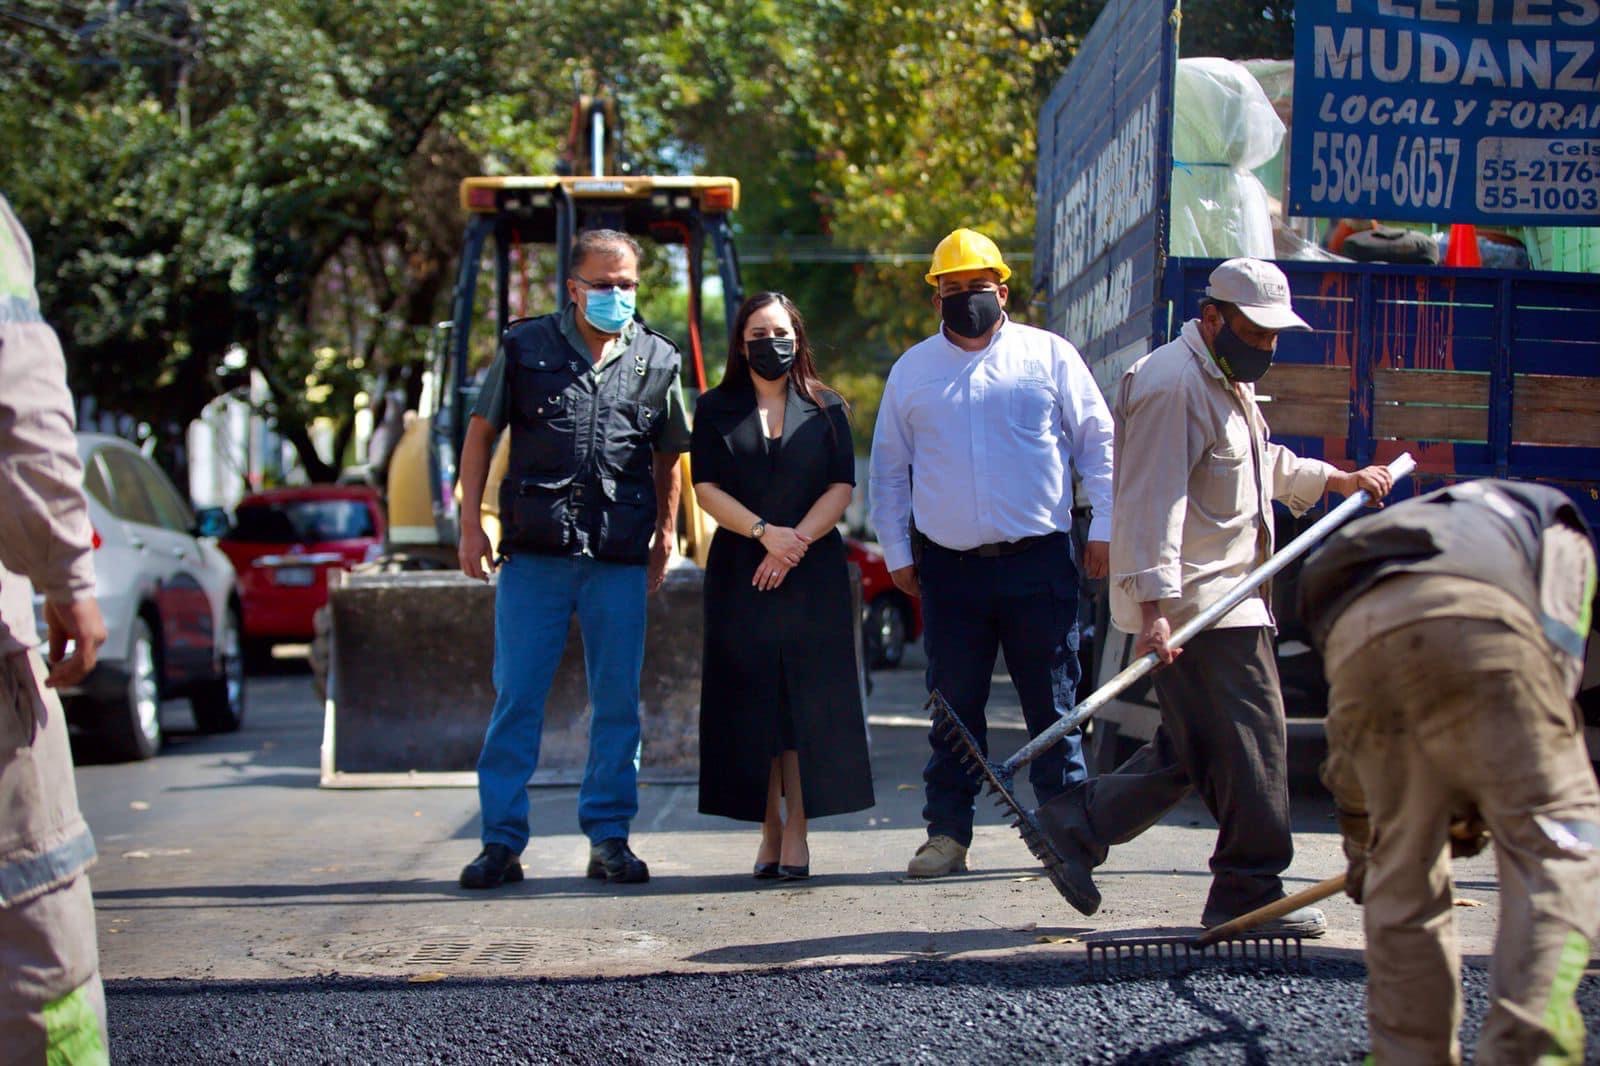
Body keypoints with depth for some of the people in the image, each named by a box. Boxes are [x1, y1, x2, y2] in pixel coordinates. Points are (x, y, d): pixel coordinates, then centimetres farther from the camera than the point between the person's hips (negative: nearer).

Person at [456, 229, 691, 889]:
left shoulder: (657, 360, 10)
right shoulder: (526, 347, 5)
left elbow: (667, 457, 19)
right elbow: (482, 433, 10)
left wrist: (665, 536, 13)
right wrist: (471, 524, 4)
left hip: (620, 560, 2)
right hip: (534, 552, -2)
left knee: (617, 702, 5)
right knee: (516, 698, -1)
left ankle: (609, 838, 14)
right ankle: (502, 840, 5)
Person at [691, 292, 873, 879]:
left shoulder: (825, 408, 10)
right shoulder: (715, 410, 10)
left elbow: (841, 487, 2)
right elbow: (706, 489, 0)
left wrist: (797, 540, -11)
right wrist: (765, 533, -13)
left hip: (812, 571, 0)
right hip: (740, 572, 0)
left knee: (806, 701, -5)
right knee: (752, 703, -2)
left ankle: (797, 832, -3)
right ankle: (769, 830, 3)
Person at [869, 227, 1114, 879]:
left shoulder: (1049, 355, 7)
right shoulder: (912, 371, 12)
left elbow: (1097, 441, 9)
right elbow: (889, 467, 17)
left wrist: (1102, 527, 2)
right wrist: (896, 551, 11)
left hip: (1039, 561, -1)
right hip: (949, 566, 1)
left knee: (1053, 702, 1)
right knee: (953, 706, 4)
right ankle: (947, 832, 11)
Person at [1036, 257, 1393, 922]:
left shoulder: (1229, 381, 21)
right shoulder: (1173, 385, -15)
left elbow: (1265, 466, 39)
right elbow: (1153, 502, -23)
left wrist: (1338, 480, 35)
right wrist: (1155, 606, -29)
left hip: (1225, 596, 11)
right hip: (1194, 603, -11)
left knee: (1192, 750, 10)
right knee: (1252, 739, -7)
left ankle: (1077, 825, 14)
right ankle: (1250, 892, 0)